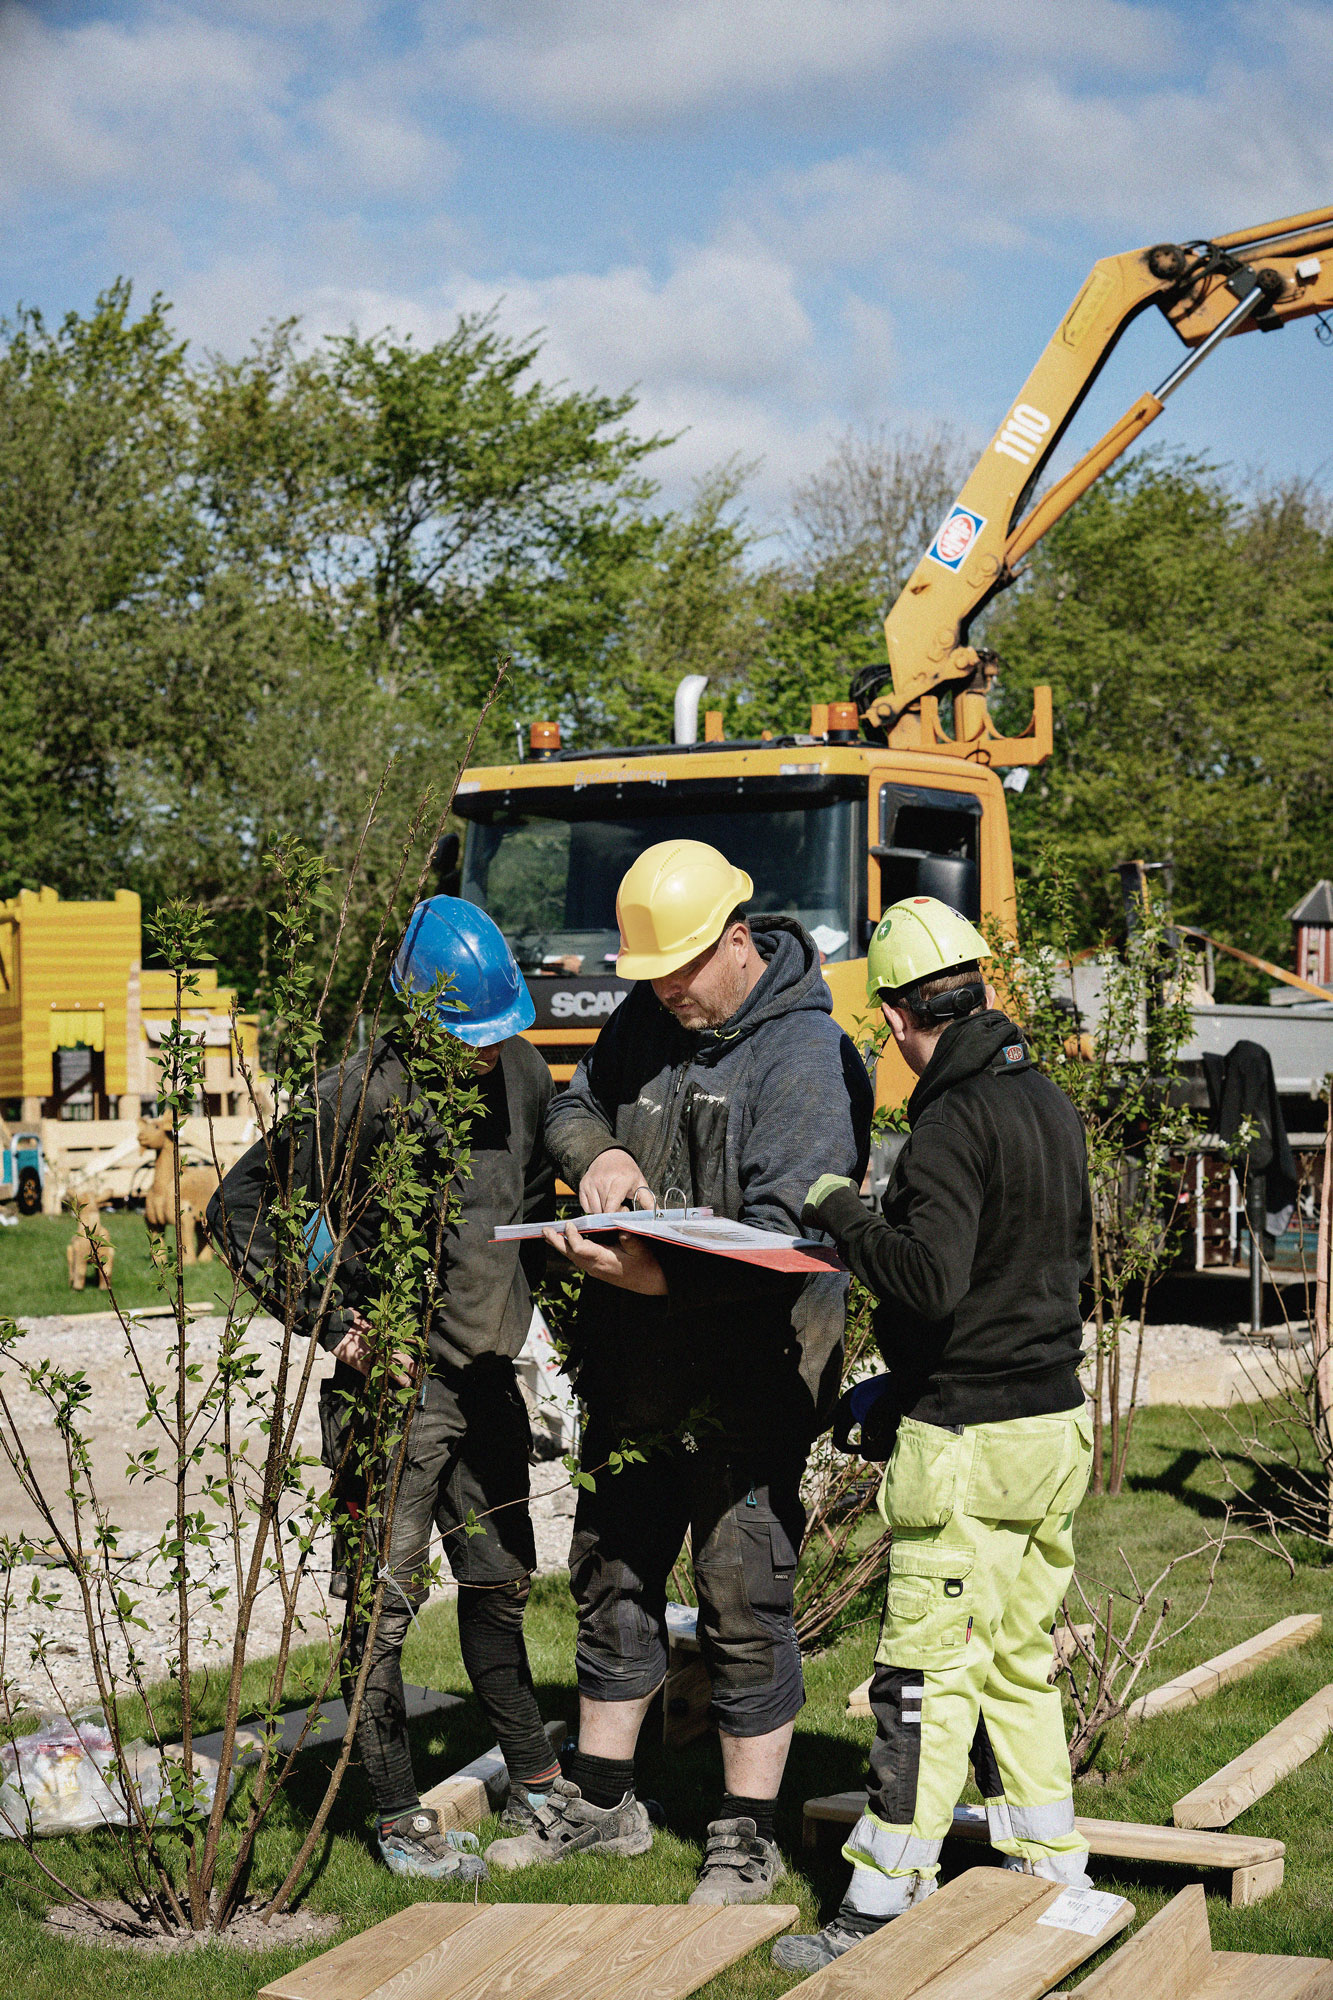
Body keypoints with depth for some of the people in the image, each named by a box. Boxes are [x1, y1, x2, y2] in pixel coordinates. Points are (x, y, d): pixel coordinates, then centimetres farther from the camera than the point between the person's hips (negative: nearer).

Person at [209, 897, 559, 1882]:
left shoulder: (521, 1071, 2)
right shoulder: (363, 1096, -18)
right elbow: (240, 1209, -14)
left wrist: (549, 1280, 10)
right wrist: (329, 1321, -15)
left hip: (488, 1375, 7)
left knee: (500, 1580, 19)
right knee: (386, 1600, 1)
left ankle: (535, 1779, 33)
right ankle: (398, 1818, 11)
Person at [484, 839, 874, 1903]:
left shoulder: (804, 1056, -16)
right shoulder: (646, 1017, 7)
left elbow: (782, 1234, -23)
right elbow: (572, 1106, 19)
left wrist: (660, 1276, -34)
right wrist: (597, 1152, -5)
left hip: (748, 1385, -7)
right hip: (634, 1370, 7)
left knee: (745, 1604, -2)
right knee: (614, 1582, 16)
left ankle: (749, 1836, 11)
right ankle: (602, 1802, 31)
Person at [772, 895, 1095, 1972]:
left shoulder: (956, 1123, -17)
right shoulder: (1051, 1102, 10)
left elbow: (931, 1279, -28)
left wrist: (840, 1212, -13)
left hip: (969, 1441, -9)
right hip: (1055, 1417, 9)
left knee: (928, 1679, -3)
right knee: (1019, 1663, 17)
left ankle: (886, 1909, 3)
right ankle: (1054, 1883, 24)